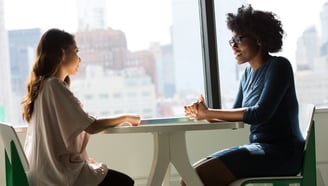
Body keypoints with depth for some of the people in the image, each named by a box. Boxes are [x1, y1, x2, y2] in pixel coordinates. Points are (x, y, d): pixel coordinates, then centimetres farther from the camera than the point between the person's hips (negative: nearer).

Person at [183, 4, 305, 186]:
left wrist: (209, 113, -18)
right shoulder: (249, 73, 15)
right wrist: (204, 113, -9)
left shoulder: (279, 67, -9)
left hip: (281, 154, -8)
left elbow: (260, 113, -20)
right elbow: (235, 115, 12)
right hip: (260, 149, 8)